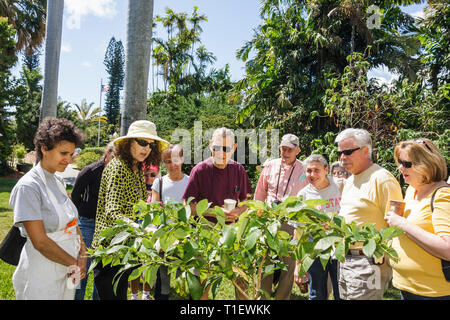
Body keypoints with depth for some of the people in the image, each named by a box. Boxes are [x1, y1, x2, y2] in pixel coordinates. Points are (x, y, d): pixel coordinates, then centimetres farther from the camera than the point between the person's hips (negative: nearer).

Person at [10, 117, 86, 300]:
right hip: (42, 278, -7)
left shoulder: (58, 182, 6)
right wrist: (75, 263, -12)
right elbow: (40, 241, -21)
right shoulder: (28, 186, -18)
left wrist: (82, 256, -5)